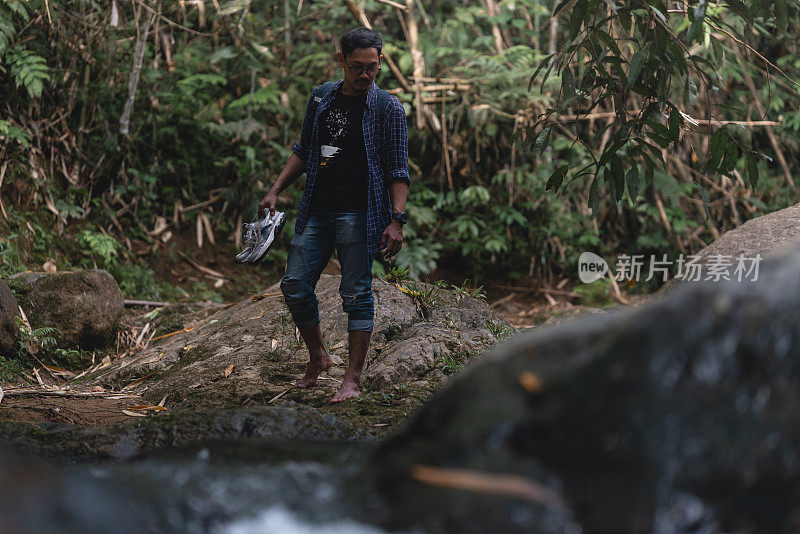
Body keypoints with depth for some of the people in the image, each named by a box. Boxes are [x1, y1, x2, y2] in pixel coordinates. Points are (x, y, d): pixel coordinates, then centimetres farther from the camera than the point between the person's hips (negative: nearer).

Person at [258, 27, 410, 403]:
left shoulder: (388, 107, -3)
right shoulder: (321, 98, 11)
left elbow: (398, 170, -4)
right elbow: (304, 151, 21)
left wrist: (397, 220, -13)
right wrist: (275, 191, 12)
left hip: (358, 213, -5)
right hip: (315, 212, 5)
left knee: (356, 294, -3)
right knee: (294, 287, 3)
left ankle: (353, 379, 3)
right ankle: (318, 357, 24)